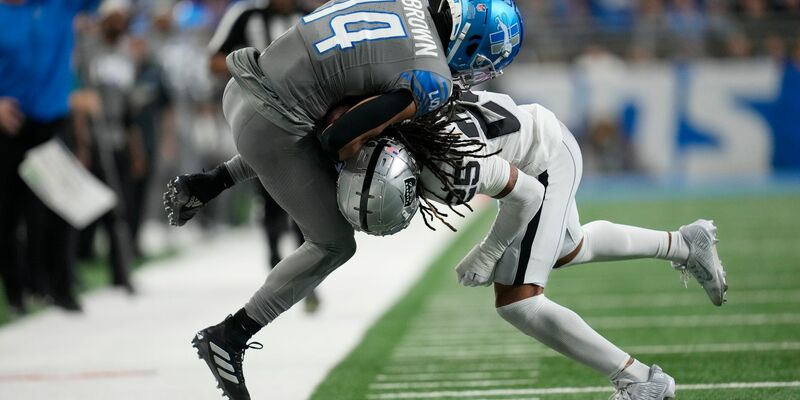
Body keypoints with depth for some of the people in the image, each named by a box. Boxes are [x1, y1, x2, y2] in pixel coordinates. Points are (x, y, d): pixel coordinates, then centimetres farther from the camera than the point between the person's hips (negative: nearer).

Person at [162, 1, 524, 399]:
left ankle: (204, 187, 31)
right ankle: (230, 337, 10)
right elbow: (344, 138, -13)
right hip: (268, 128, -8)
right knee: (334, 245, 11)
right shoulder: (432, 80, -13)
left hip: (241, 86, 8)